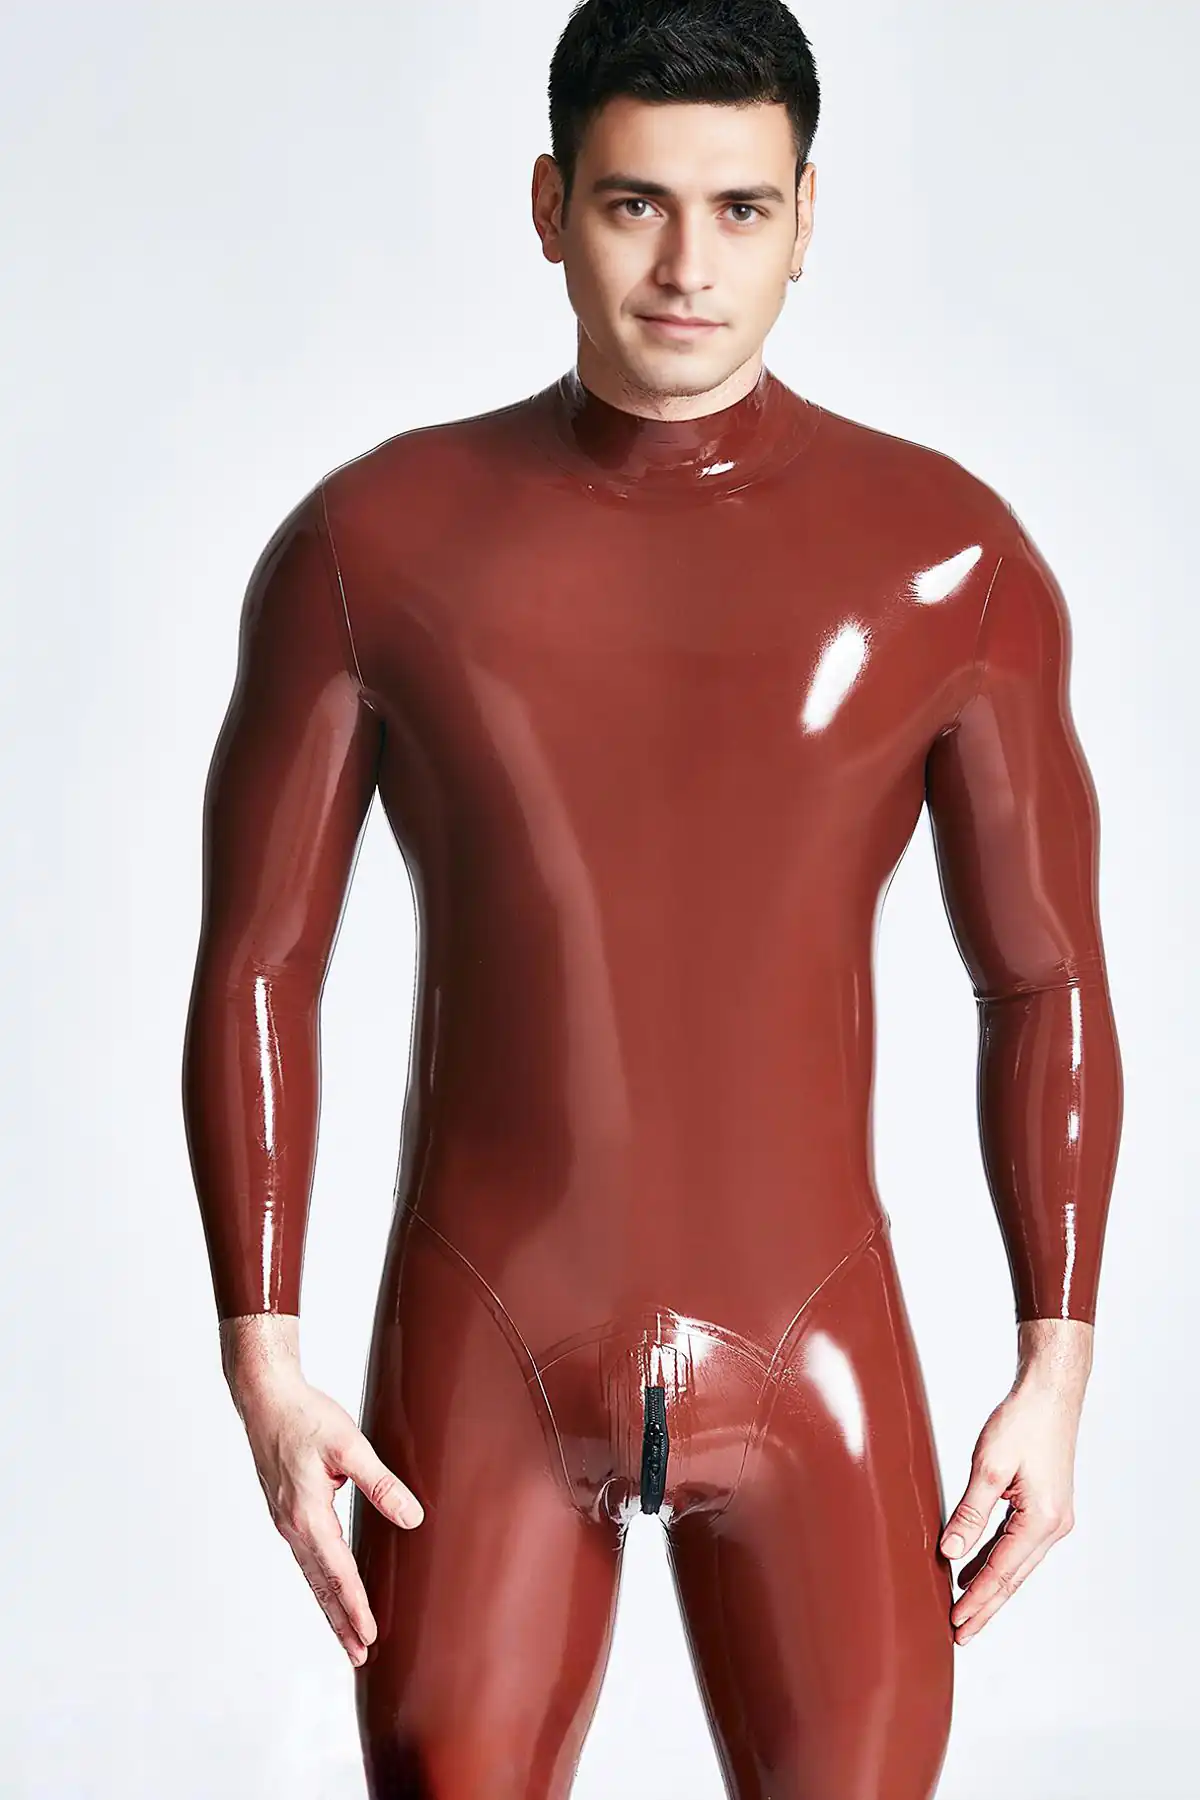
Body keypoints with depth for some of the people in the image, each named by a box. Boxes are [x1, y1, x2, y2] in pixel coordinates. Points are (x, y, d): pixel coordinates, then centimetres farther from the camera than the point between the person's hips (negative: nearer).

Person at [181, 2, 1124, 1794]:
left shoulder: (948, 557, -3)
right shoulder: (375, 541, -4)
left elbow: (1047, 982, 3)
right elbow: (256, 967, 0)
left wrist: (1059, 1372, -1)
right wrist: (265, 1366, -7)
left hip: (814, 1368, 1)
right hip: (479, 1360, 0)